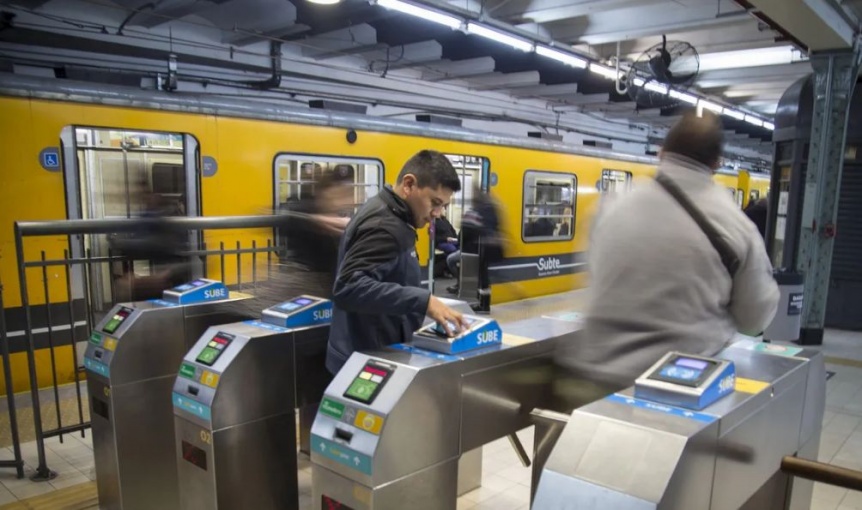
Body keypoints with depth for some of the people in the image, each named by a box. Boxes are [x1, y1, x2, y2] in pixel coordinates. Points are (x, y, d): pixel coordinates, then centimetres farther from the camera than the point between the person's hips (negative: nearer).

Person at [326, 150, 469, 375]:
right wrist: (423, 301, -36)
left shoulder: (383, 213, 10)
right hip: (370, 360, -10)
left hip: (374, 354, 10)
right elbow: (349, 289, -34)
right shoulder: (384, 225, -22)